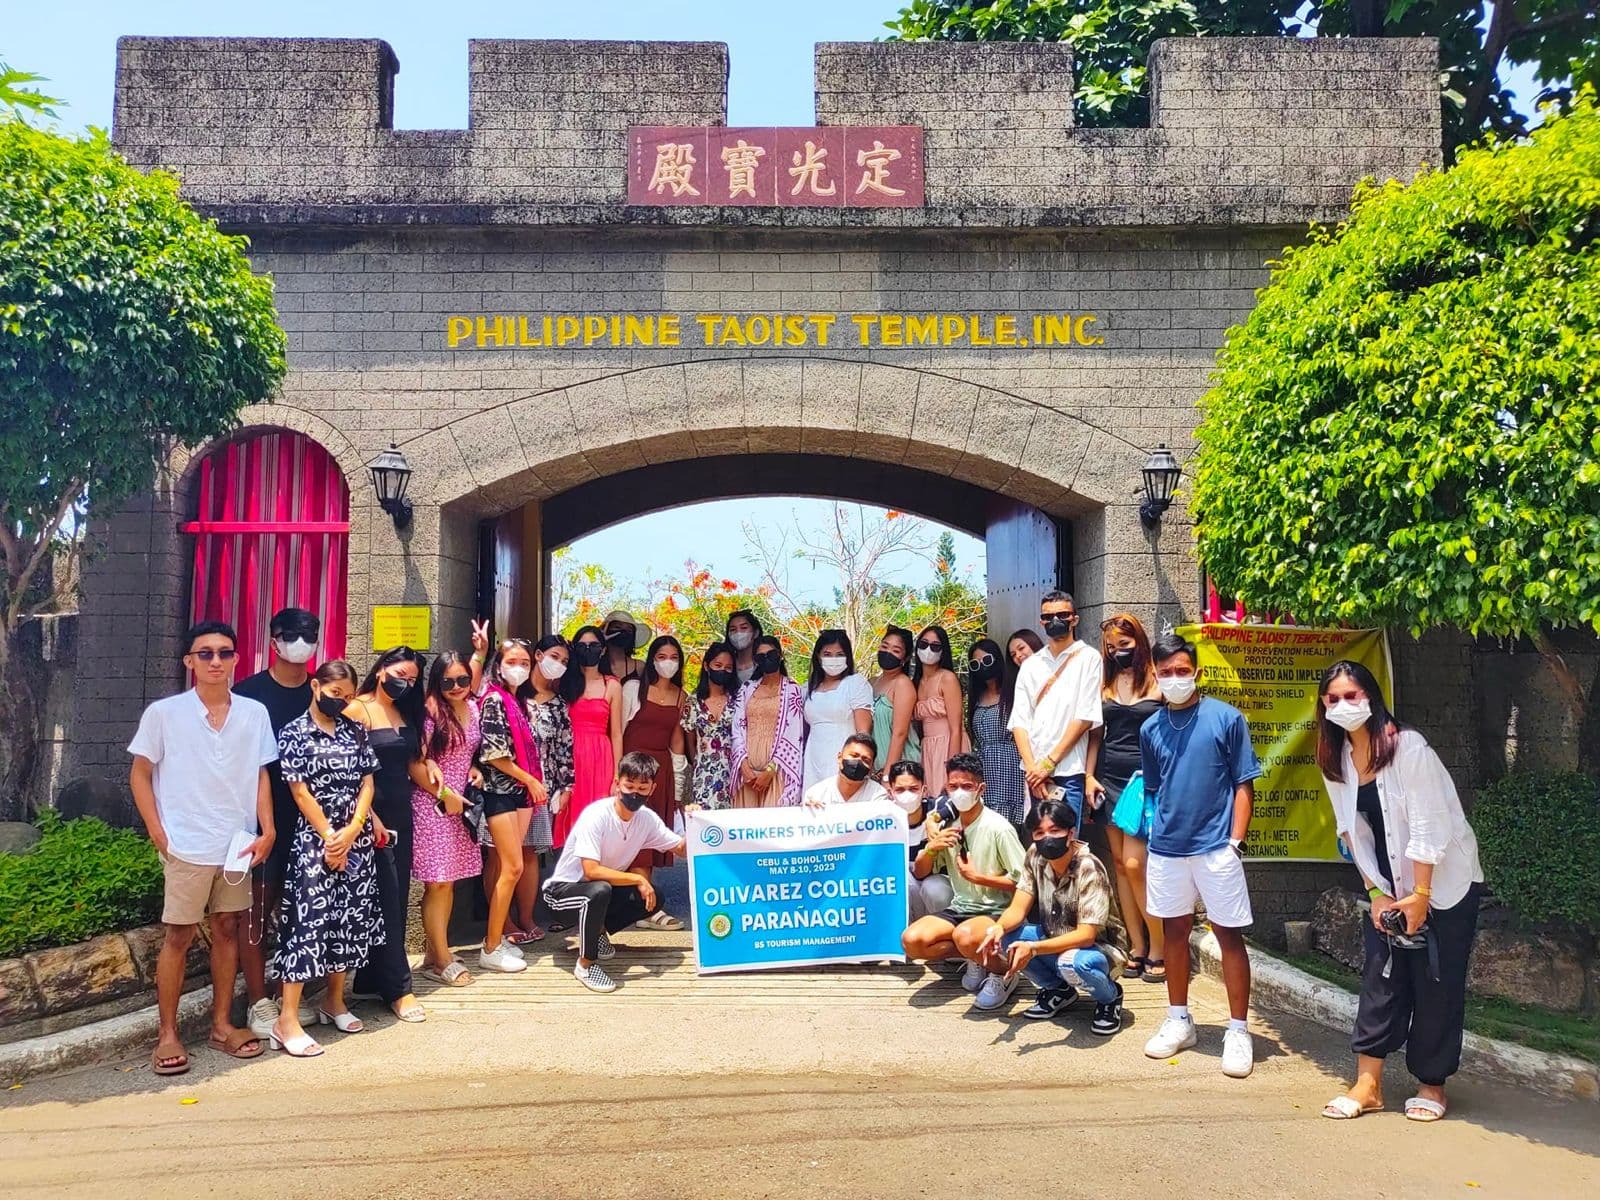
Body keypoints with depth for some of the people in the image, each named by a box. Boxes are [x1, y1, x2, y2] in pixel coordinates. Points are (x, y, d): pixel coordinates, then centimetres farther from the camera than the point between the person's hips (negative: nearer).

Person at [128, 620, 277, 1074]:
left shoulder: (255, 713, 2)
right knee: (178, 936, 3)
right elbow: (140, 773, 0)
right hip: (186, 845, -3)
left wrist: (267, 829, -2)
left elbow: (261, 775, 7)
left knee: (227, 929, 11)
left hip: (237, 844, 3)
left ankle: (222, 1023, 23)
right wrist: (157, 832, -7)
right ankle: (167, 1033, 15)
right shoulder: (163, 713, -4)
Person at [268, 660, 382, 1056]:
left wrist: (350, 832, -8)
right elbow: (301, 792, -9)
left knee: (352, 919, 10)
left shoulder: (356, 732, 10)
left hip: (357, 840, 5)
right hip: (313, 839, -5)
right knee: (308, 921, -9)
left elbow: (367, 783, 5)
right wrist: (329, 838, -11)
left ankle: (334, 1001, 25)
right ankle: (287, 1021, -6)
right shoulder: (294, 733, -4)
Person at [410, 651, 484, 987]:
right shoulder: (430, 713, -11)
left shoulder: (474, 708, 8)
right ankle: (442, 960, 5)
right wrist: (445, 793, -11)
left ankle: (435, 951, 22)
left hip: (461, 803, 7)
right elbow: (414, 763, -15)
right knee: (438, 882, -3)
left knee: (449, 881, 11)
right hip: (433, 804, -7)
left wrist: (474, 771, 3)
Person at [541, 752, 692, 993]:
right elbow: (591, 871, -34)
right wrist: (638, 879, -30)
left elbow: (682, 848, 1)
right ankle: (586, 963, -17)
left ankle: (597, 931, 10)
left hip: (604, 886, 7)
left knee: (652, 899, -14)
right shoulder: (597, 815, -28)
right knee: (599, 890, -38)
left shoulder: (647, 818, -8)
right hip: (563, 888, -7)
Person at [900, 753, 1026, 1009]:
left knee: (965, 936, -38)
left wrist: (976, 876, -18)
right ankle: (976, 958, 2)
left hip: (996, 911, -6)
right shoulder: (946, 824, 6)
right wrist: (931, 848, -8)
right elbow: (919, 873, 13)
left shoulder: (998, 828, -12)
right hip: (959, 908, 6)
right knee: (911, 940, -19)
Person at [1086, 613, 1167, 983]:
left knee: (1135, 864, -11)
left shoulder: (1159, 682, -2)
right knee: (1120, 864, 5)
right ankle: (1138, 949, 13)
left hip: (1147, 781, -5)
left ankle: (1159, 949, 3)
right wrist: (1090, 776, 5)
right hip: (1110, 780, 5)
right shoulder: (1104, 684, 10)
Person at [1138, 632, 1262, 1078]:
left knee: (1229, 936, 3)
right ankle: (1178, 1020, 27)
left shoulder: (1226, 718, -5)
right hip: (1166, 848, 4)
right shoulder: (1151, 729, 6)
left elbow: (1243, 785, -3)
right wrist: (1156, 832, 7)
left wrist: (1235, 842, -9)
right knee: (1174, 932, 13)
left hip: (1216, 846, -4)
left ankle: (1239, 1030, 15)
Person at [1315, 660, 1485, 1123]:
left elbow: (1429, 828, -20)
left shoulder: (1407, 747, -20)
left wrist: (1420, 896, -18)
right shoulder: (1336, 760, -1)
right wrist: (1377, 893, -2)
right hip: (1391, 885, 5)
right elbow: (1353, 832, 2)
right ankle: (1368, 1084, 7)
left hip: (1445, 883, -5)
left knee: (1435, 985, 2)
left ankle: (1431, 1085, 17)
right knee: (1380, 977, 2)